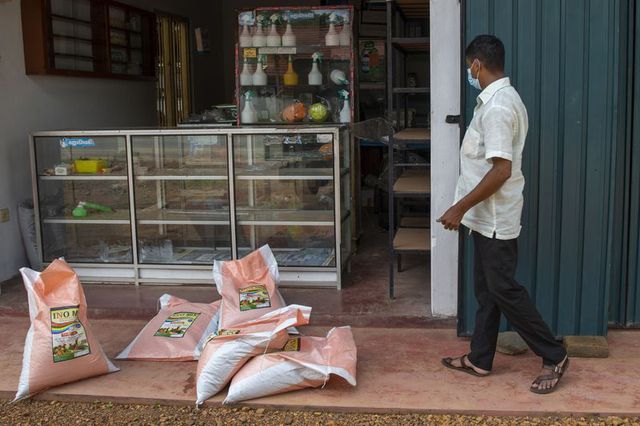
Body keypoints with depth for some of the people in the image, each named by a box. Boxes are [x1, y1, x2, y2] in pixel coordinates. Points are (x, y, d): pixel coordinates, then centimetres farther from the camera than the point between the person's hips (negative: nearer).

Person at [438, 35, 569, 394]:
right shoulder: (503, 98, 11)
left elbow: (501, 170, -27)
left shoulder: (496, 106, -22)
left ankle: (555, 357, 12)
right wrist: (468, 207, 24)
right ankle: (480, 359, 25)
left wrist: (460, 207, -21)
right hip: (488, 216, 10)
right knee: (486, 289, 15)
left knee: (504, 289, -1)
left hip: (495, 218, -10)